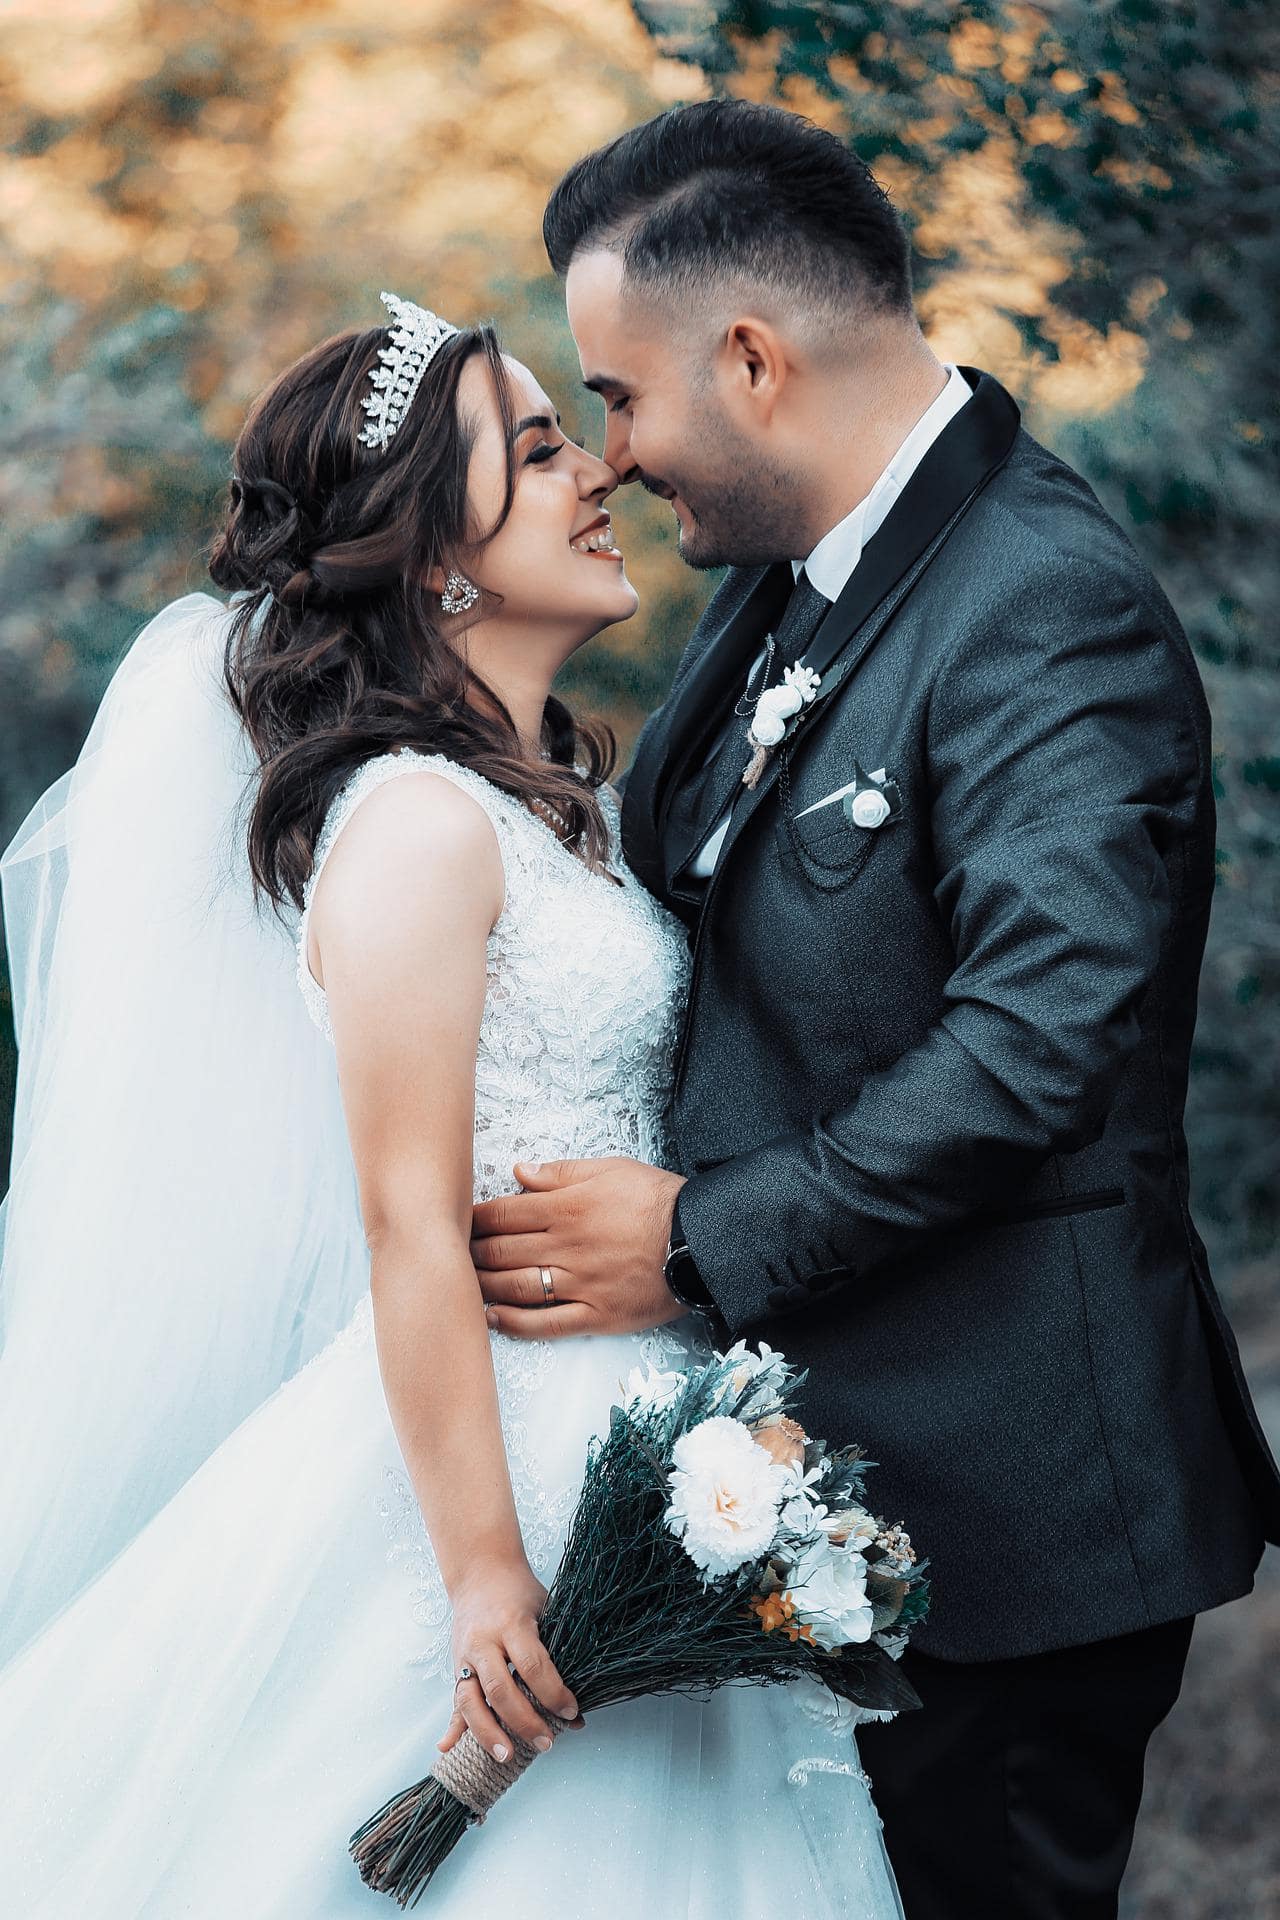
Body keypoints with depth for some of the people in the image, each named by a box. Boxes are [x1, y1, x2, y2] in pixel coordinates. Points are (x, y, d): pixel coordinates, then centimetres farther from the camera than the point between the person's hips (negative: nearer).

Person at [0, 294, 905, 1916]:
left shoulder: (566, 794, 10)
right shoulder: (416, 824, -18)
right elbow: (411, 1228, -20)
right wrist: (485, 1577, -20)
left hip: (639, 1416, 9)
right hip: (506, 1447, -9)